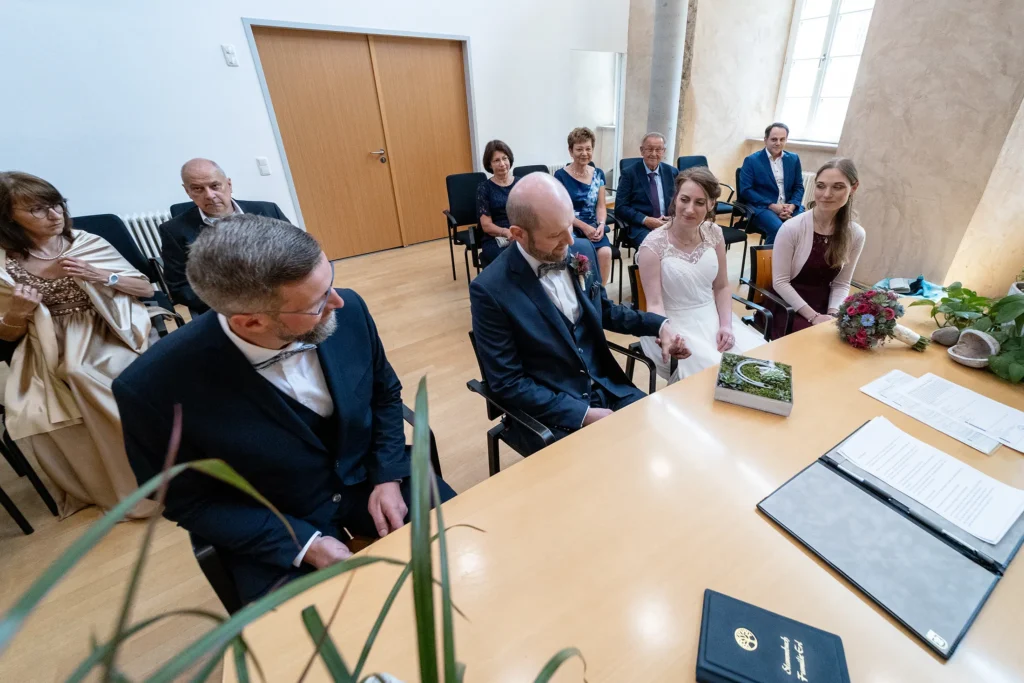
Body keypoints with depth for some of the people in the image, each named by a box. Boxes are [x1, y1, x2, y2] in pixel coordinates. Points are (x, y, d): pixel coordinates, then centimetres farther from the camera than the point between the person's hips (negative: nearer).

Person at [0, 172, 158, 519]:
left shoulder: (88, 243, 0)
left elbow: (146, 288, 4)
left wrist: (101, 277, -12)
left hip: (109, 337, -1)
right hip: (52, 356, 2)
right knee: (34, 417, -22)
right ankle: (96, 486, 1)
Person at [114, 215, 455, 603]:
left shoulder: (348, 312, -17)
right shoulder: (155, 386, -23)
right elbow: (191, 501, -9)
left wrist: (388, 477, -9)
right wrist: (304, 545, -16)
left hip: (370, 479, 2)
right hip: (275, 533, -1)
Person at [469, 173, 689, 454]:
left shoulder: (581, 251, -2)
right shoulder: (490, 290, -20)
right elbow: (508, 383, -17)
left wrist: (659, 325, 0)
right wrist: (584, 414, -19)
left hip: (607, 388, 6)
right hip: (548, 413, -5)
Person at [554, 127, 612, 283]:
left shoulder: (598, 174, 12)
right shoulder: (560, 175, -1)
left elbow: (601, 206, 9)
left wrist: (601, 224, -12)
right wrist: (584, 227, -14)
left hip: (594, 227, 3)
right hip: (570, 228, -3)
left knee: (605, 252, -26)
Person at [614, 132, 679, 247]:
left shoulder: (672, 172, 14)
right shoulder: (629, 173, 2)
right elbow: (620, 207, -4)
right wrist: (645, 220, -17)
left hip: (669, 225, 4)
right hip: (640, 227, -4)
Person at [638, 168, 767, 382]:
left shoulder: (714, 233, 1)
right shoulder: (653, 245, -15)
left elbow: (722, 287, 8)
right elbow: (655, 303, -17)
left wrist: (726, 325, -6)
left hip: (712, 318, 5)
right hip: (676, 324, -5)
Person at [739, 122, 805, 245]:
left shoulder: (794, 159, 15)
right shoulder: (751, 160, 1)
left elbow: (799, 187, 14)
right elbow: (745, 190, -7)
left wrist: (792, 206, -9)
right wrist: (772, 206, -14)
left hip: (789, 207, 4)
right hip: (762, 207, -4)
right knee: (777, 229, -34)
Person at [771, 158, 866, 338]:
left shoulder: (856, 235, 0)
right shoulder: (791, 228, -14)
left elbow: (841, 284, 6)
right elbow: (780, 282, -13)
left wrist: (833, 314, -11)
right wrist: (813, 316, -17)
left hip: (825, 307, 4)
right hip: (789, 308, -4)